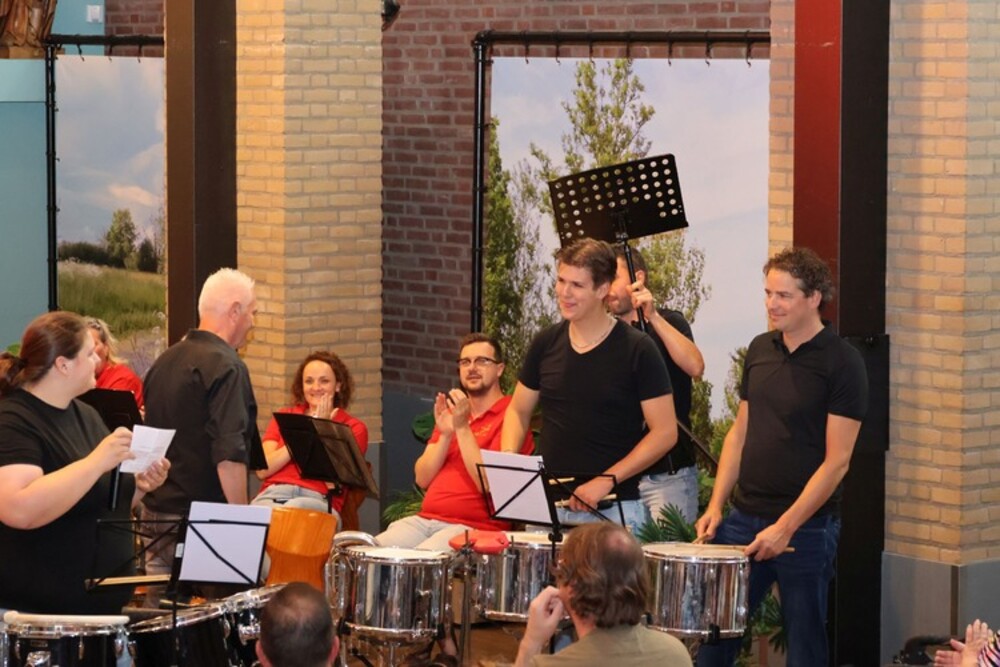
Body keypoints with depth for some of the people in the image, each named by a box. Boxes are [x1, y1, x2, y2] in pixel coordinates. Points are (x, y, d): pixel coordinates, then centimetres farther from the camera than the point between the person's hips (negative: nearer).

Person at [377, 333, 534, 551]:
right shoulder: (450, 411, 21)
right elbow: (422, 479, 12)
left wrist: (463, 428, -15)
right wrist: (445, 434, -3)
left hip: (476, 527, -7)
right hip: (425, 519, 7)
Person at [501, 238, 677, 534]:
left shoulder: (637, 350, -7)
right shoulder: (546, 343, 6)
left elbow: (664, 432, -8)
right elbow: (519, 410, 17)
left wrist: (607, 480, -15)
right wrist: (508, 457, -3)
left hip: (614, 509, -4)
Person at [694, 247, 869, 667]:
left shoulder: (841, 363, -10)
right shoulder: (760, 350, 9)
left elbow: (836, 461, -13)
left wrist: (785, 528, -17)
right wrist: (716, 505, 5)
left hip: (807, 528, -5)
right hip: (744, 519, 5)